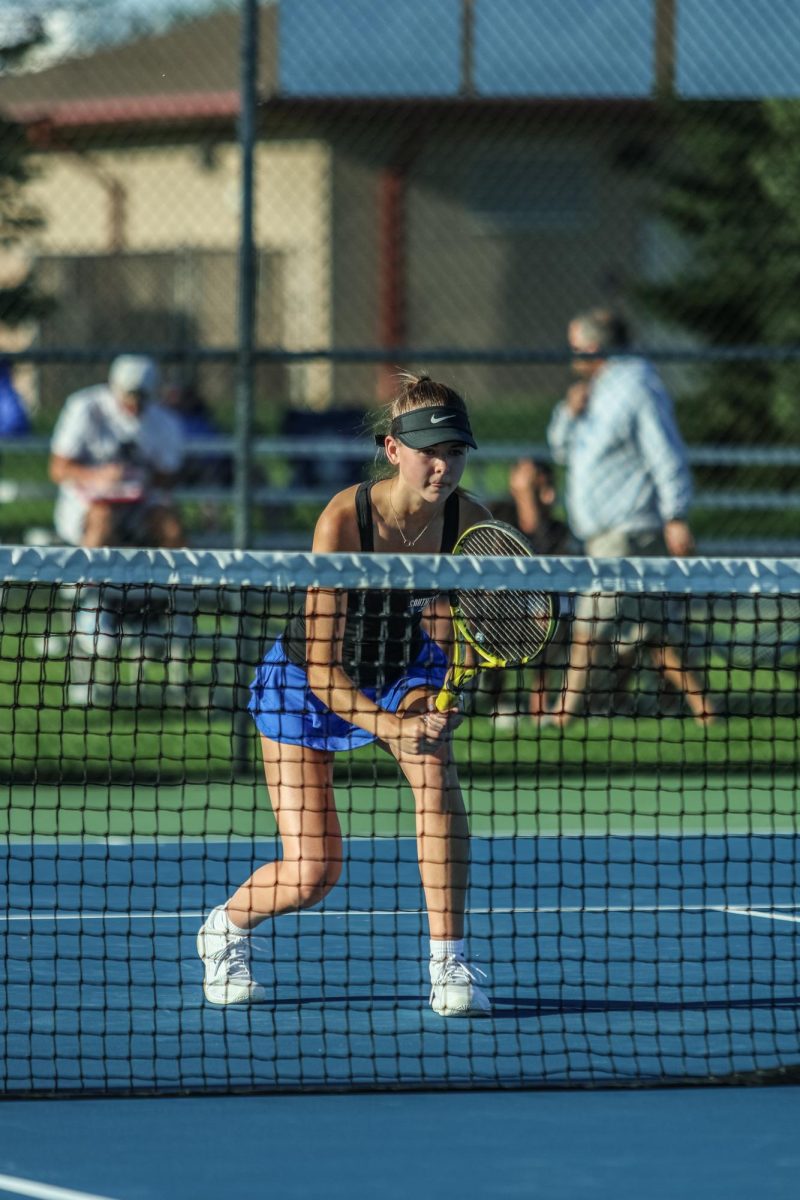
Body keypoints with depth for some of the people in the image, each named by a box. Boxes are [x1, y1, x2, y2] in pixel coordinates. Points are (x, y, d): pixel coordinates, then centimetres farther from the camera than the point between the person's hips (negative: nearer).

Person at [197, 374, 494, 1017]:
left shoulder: (470, 522, -22)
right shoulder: (344, 519, -32)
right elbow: (321, 666, -33)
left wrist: (441, 697, -36)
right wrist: (389, 727, -46)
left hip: (405, 670, 3)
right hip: (305, 682, -3)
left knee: (436, 769, -31)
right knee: (312, 874, -6)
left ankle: (449, 965, -23)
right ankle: (226, 928, 29)